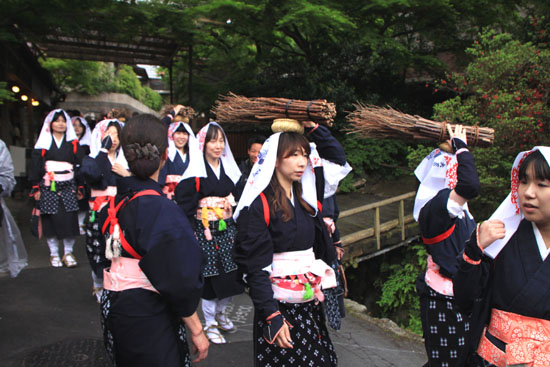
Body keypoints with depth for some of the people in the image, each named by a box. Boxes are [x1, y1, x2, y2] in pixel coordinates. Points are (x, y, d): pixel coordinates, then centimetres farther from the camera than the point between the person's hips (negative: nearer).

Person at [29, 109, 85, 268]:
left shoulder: (73, 143, 8)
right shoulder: (43, 143, 6)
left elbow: (80, 165, 7)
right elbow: (35, 166, 6)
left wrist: (80, 187, 3)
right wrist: (36, 188, 0)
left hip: (68, 187, 1)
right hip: (49, 188, 0)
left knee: (70, 219, -4)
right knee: (51, 219, 0)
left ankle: (68, 253, 10)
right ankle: (54, 254, 14)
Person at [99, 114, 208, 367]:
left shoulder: (115, 203, -1)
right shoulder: (162, 210, -23)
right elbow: (178, 282, -22)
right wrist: (197, 331, -14)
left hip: (113, 309, 8)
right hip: (149, 320, -8)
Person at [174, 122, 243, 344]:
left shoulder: (229, 168, 10)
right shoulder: (196, 171, -7)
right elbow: (183, 200, -10)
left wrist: (237, 222, 8)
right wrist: (194, 225, -12)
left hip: (228, 228, 5)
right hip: (205, 230, -5)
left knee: (232, 272, 7)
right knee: (211, 275, 0)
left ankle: (221, 313, 33)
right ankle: (210, 324, 20)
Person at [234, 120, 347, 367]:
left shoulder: (306, 194, 4)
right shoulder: (259, 204, -14)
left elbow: (338, 157, 13)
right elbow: (256, 267, -17)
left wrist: (312, 127, 1)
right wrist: (272, 316, -21)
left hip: (310, 300, 6)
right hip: (278, 304, -6)